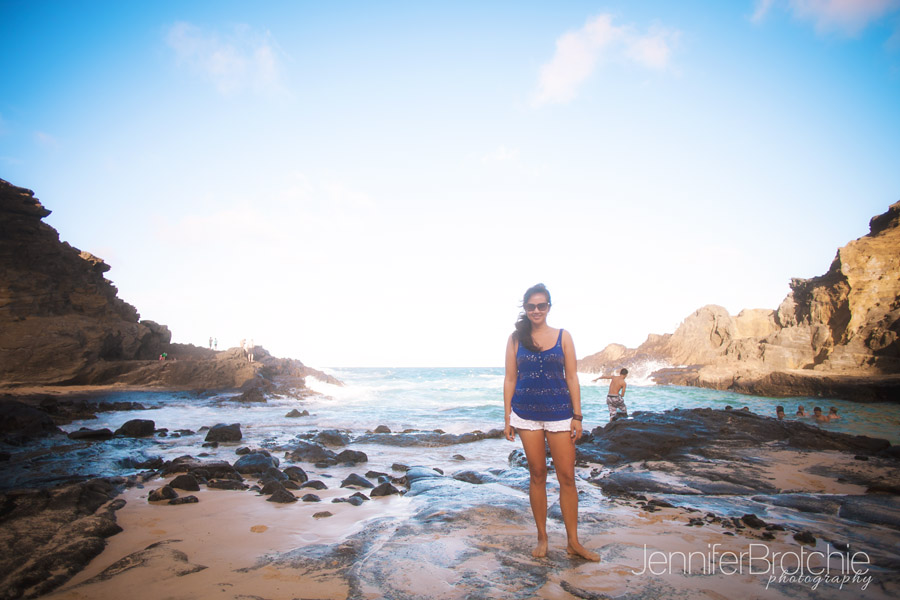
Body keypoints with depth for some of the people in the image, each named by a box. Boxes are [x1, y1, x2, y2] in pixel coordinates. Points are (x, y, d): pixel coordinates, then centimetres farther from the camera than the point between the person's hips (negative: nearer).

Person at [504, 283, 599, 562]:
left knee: (567, 476, 2)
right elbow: (510, 378, 4)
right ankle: (542, 538, 23)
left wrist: (577, 416, -2)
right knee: (537, 474, 9)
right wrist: (507, 417, 2)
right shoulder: (516, 338, 3)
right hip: (526, 414, 0)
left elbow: (572, 377, 2)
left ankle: (573, 541, 17)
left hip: (559, 413, 0)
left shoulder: (563, 336, 3)